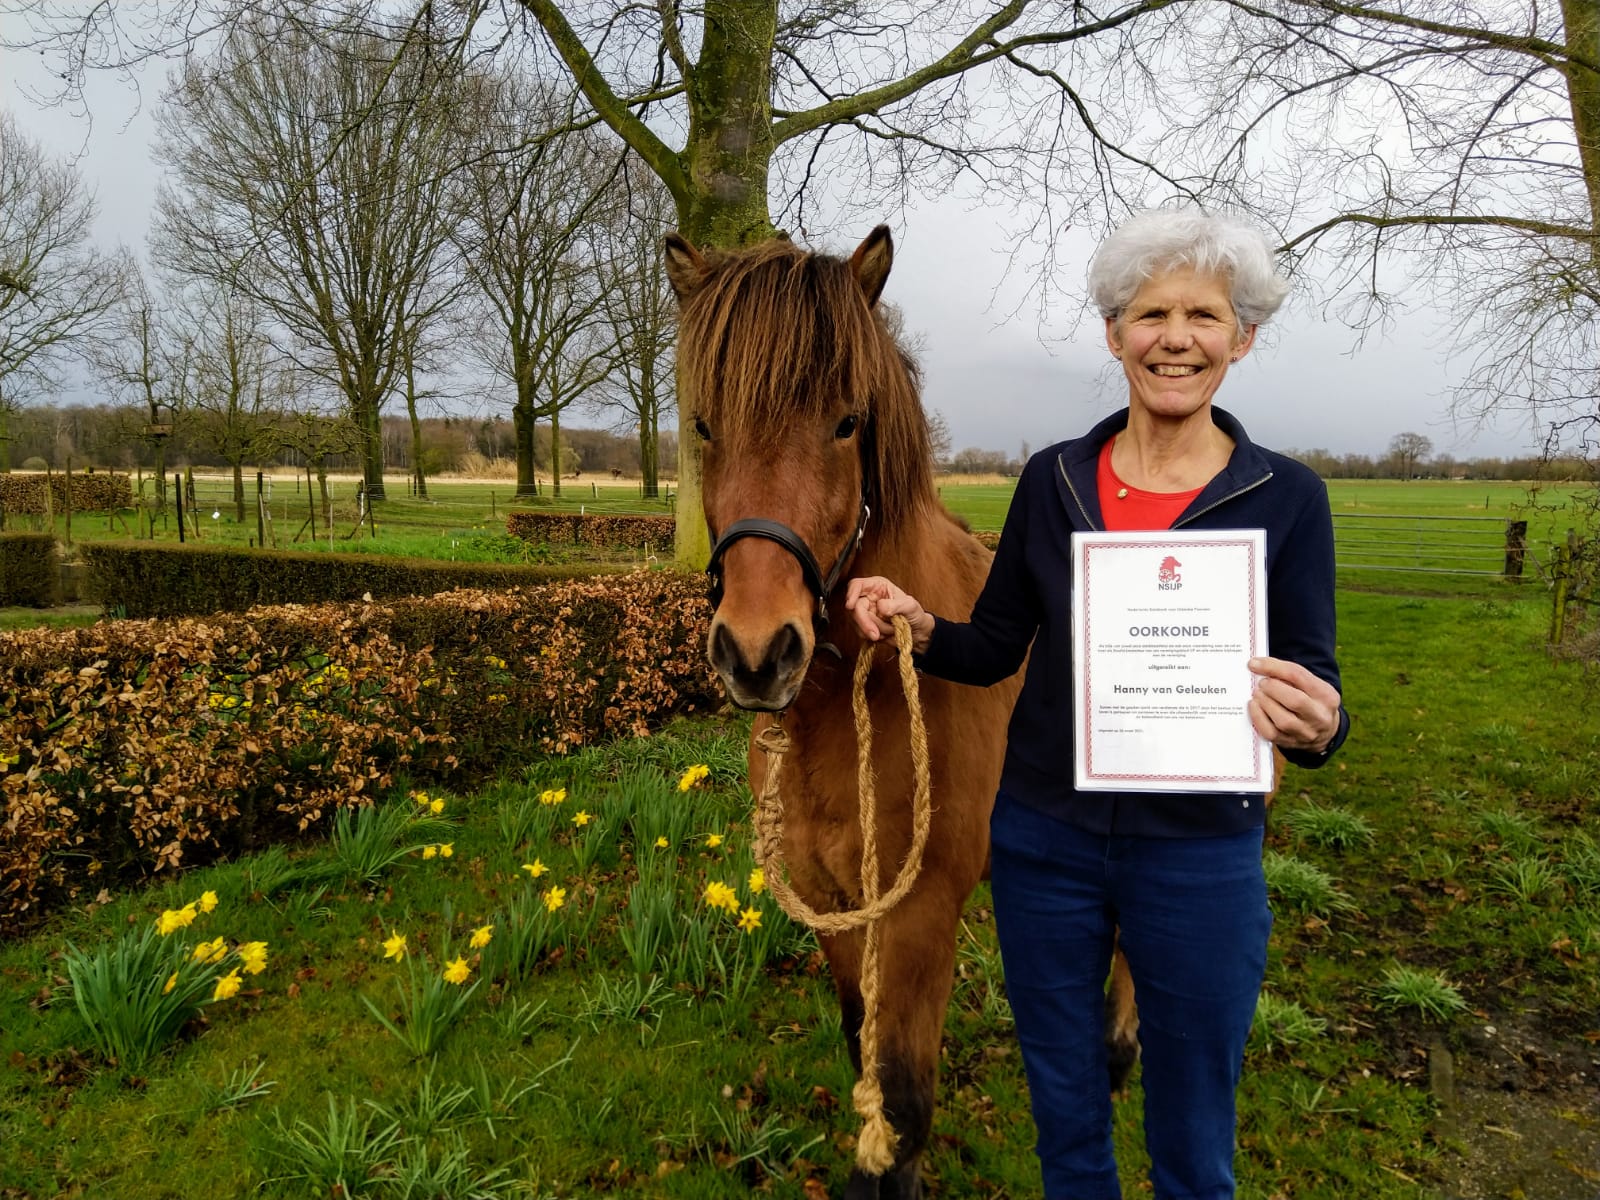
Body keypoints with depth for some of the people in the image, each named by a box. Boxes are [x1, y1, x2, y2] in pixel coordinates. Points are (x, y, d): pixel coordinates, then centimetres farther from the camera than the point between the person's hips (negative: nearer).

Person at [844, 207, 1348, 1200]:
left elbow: (1315, 683, -5)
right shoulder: (1054, 478, -1)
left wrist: (1318, 726, -28)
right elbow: (996, 648, 5)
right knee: (1065, 1116, 21)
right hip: (1044, 839, 2)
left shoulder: (1286, 496, -7)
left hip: (1201, 853, -2)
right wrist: (919, 627, -15)